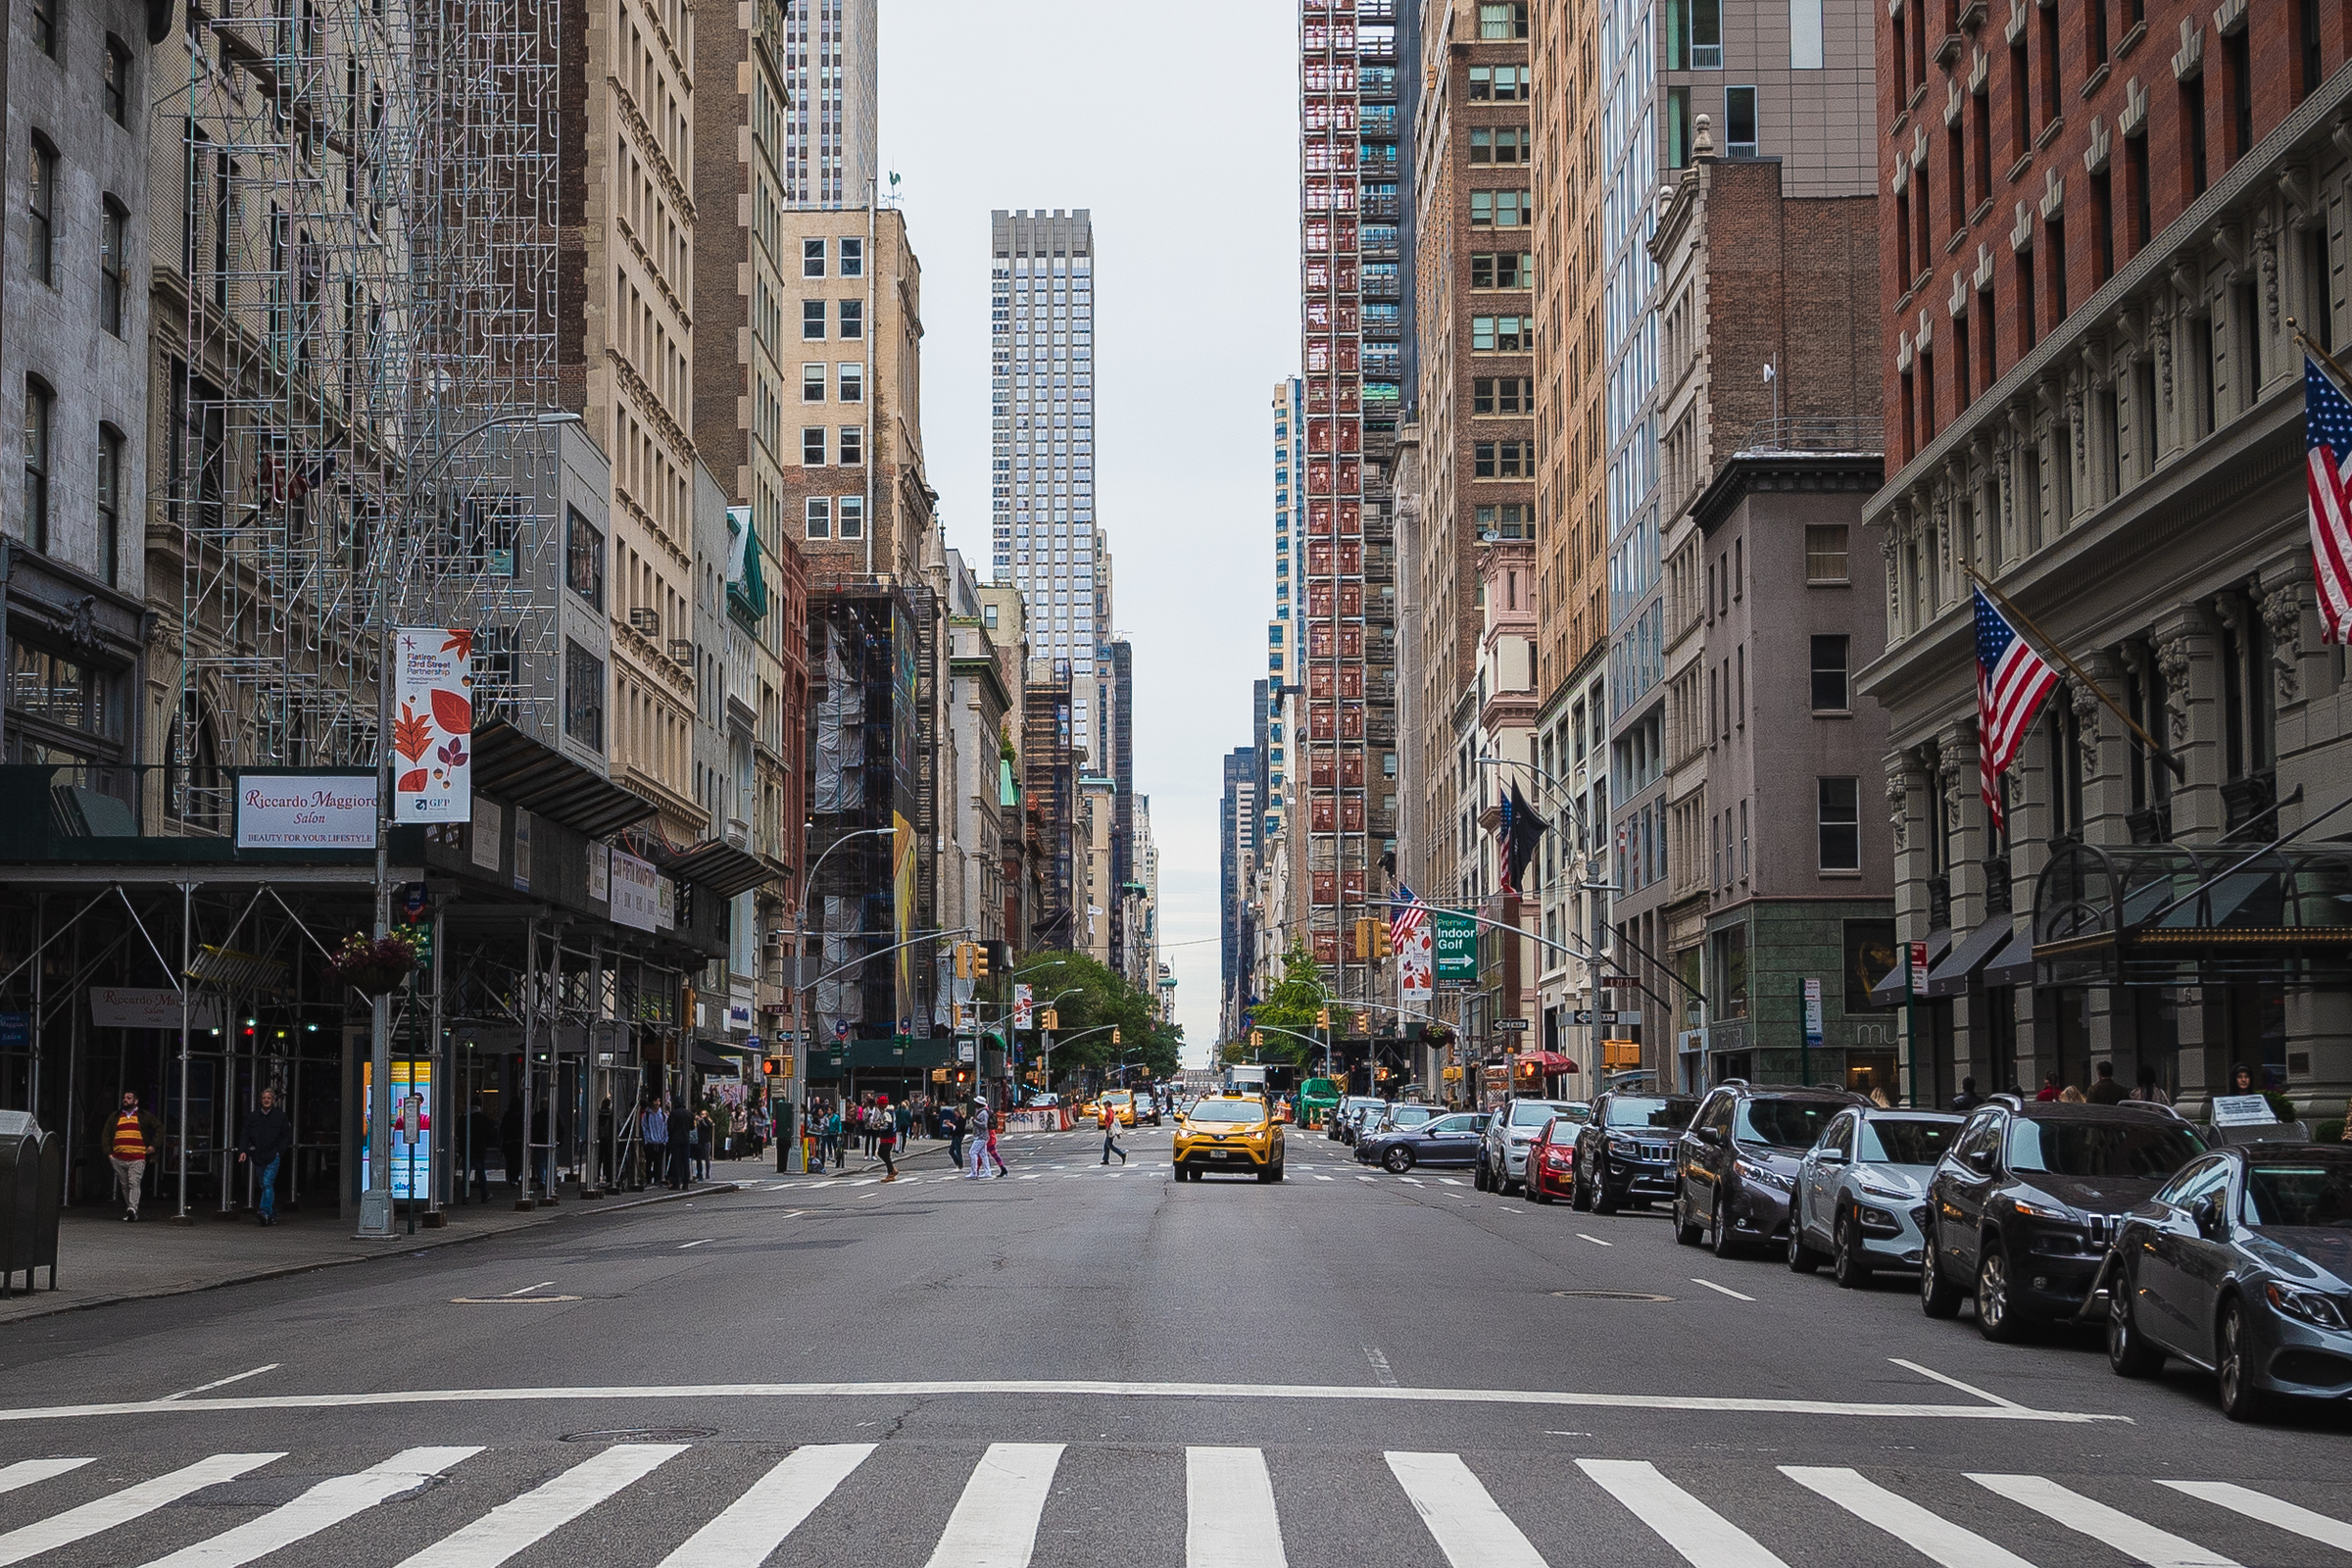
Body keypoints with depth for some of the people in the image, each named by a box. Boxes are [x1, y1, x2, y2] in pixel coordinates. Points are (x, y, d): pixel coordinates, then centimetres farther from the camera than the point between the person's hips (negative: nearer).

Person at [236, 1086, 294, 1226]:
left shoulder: (280, 1116, 3)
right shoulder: (253, 1118, 10)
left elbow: (288, 1136, 5)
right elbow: (246, 1136, 9)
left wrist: (280, 1151, -6)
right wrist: (243, 1150, -6)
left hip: (273, 1157, -4)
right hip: (258, 1157, 4)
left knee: (267, 1183, -17)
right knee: (264, 1186, 9)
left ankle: (265, 1212, -26)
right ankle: (273, 1214, 17)